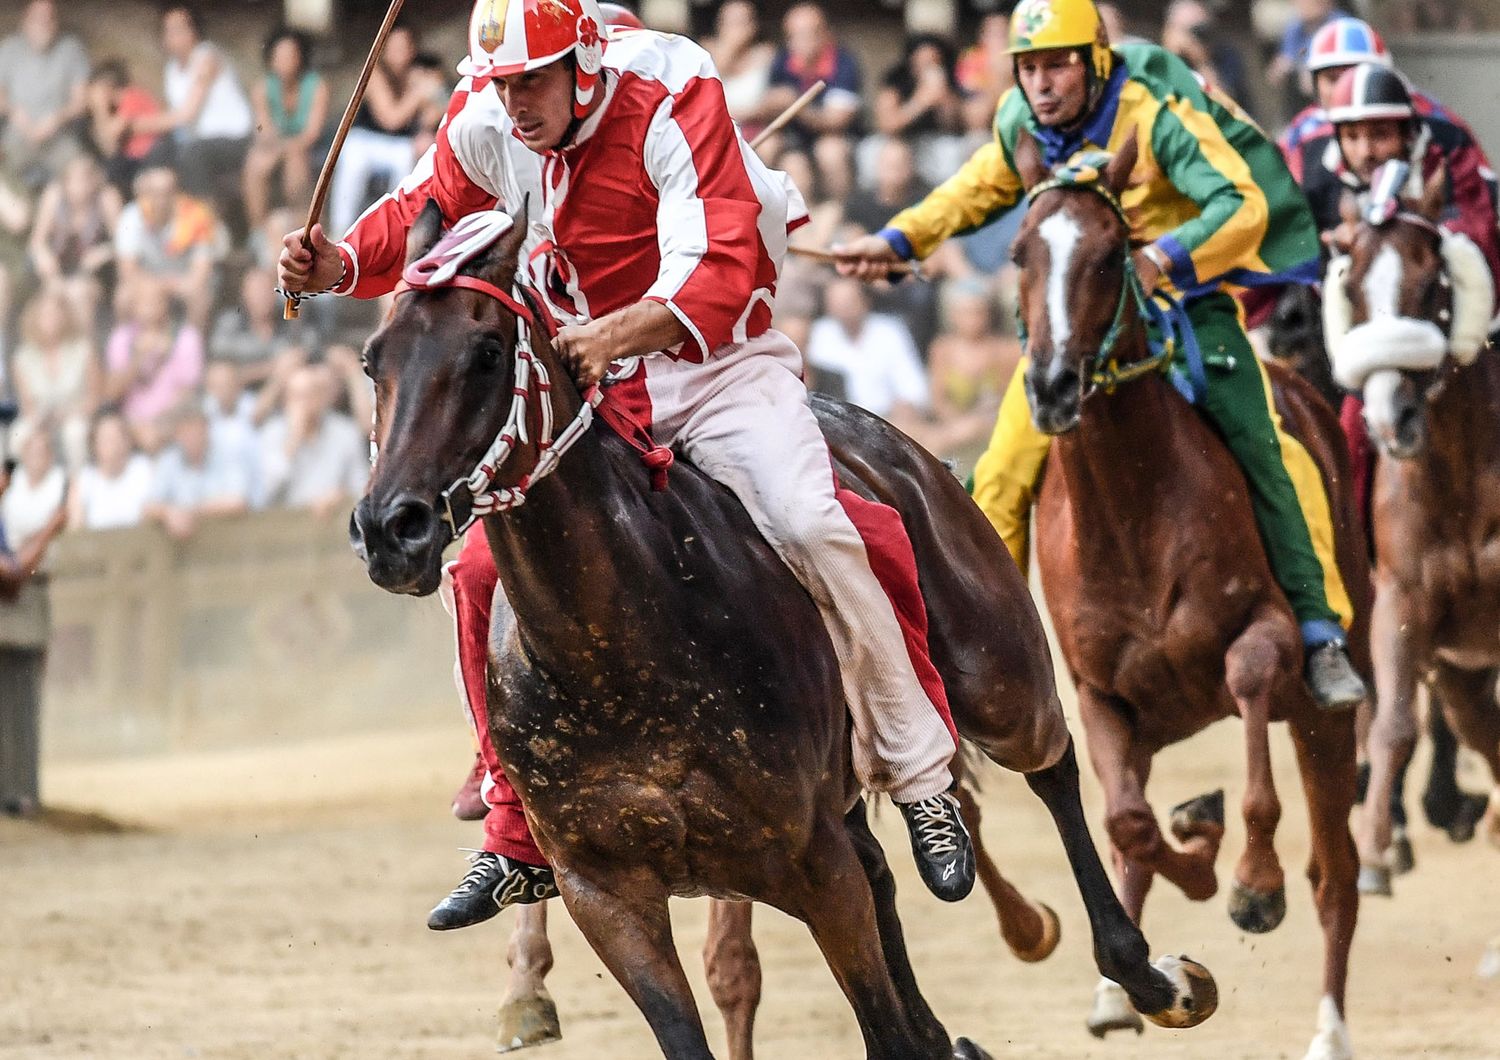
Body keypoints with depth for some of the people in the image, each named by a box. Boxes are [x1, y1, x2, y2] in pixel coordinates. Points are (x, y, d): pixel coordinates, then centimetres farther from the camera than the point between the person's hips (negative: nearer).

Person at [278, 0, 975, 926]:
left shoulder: (671, 108, -24)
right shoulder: (485, 128, -7)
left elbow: (719, 276, -33)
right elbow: (423, 216, 11)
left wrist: (618, 334, -51)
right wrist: (342, 265, -10)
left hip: (715, 360, -5)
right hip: (586, 375, 5)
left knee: (810, 528, -27)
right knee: (488, 571, -5)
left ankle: (923, 778, -12)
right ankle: (522, 840, 8)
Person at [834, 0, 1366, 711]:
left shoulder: (1158, 117, -23)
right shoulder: (1020, 126, -5)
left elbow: (1244, 205, -33)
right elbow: (979, 191, 17)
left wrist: (1163, 259, -48)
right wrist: (897, 242, 6)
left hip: (1184, 299, -4)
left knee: (1266, 455, -18)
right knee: (1002, 477, -5)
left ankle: (1321, 632, -9)